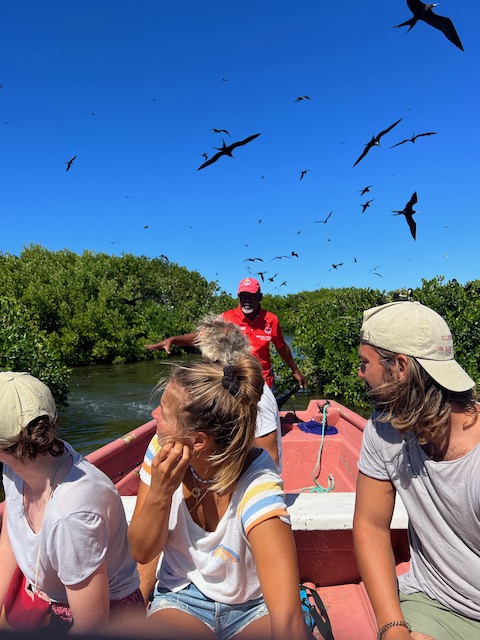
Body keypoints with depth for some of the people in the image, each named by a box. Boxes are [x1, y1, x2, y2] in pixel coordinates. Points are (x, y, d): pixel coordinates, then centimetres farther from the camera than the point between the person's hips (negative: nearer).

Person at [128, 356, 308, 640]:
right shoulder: (163, 452, -16)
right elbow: (142, 552, -9)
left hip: (252, 607, -1)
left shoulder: (257, 483, -29)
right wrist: (160, 492, -25)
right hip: (180, 599, 2)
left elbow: (287, 615, -36)